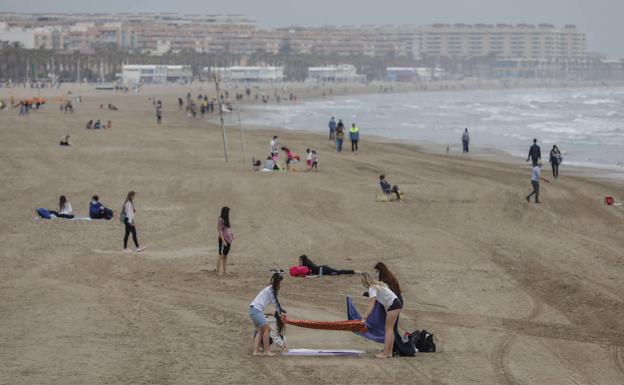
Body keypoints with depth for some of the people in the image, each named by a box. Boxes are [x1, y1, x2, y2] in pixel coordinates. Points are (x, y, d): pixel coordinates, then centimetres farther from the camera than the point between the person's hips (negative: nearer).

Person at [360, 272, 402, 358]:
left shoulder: (372, 289, -15)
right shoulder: (377, 285, 14)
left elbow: (371, 306, -25)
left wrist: (364, 318, -30)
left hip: (393, 305, -10)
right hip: (396, 304, 10)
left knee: (388, 329, -9)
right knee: (389, 329, 12)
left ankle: (385, 353, -12)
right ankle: (389, 352, 14)